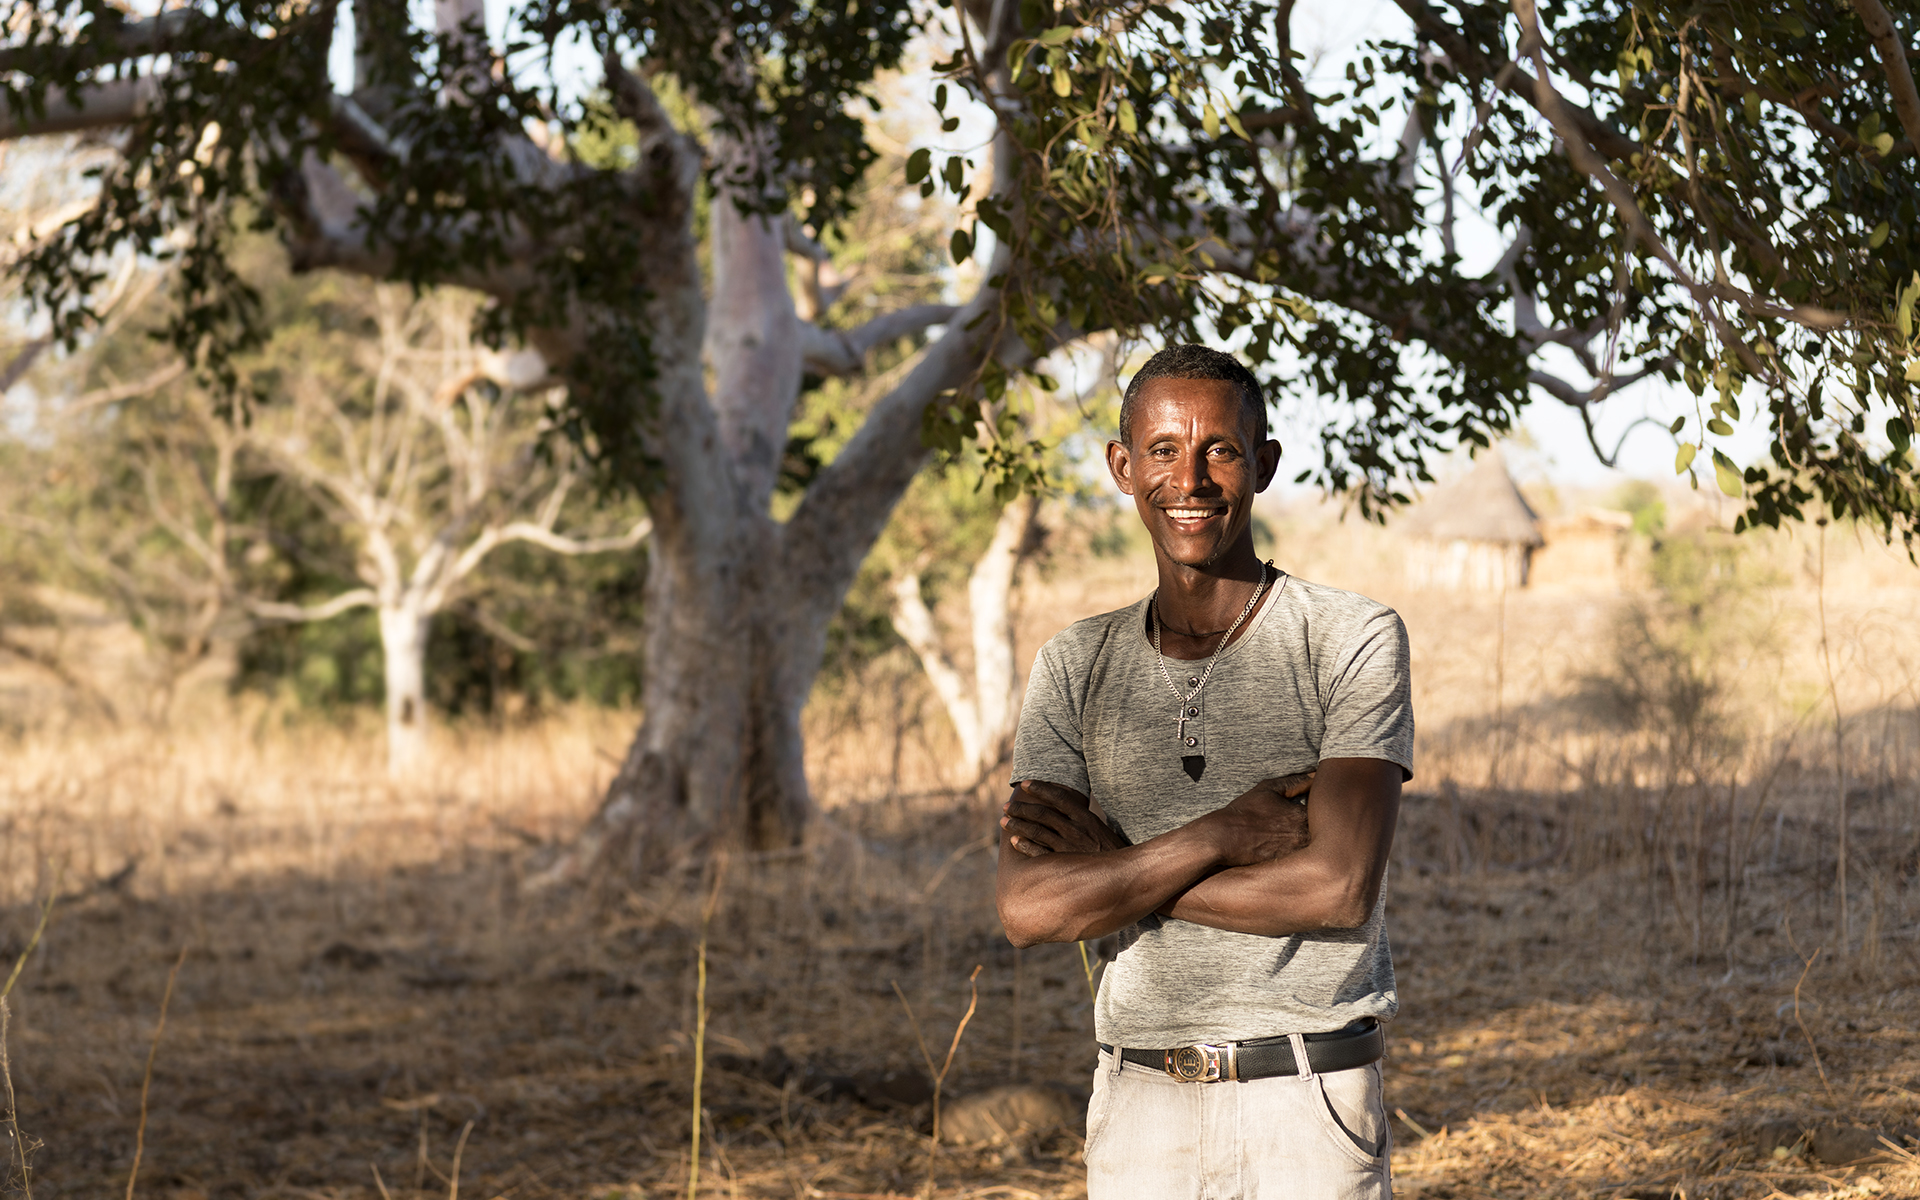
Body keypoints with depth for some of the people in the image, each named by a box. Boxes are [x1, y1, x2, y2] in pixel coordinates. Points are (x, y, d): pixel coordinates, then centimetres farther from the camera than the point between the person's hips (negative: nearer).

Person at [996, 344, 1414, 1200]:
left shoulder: (1353, 641, -2)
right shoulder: (1075, 667, 8)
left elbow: (1339, 887, -13)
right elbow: (1029, 908, -4)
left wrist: (1111, 872, -7)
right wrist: (1222, 834, -13)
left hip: (1306, 1106, -3)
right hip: (1139, 1108, 3)